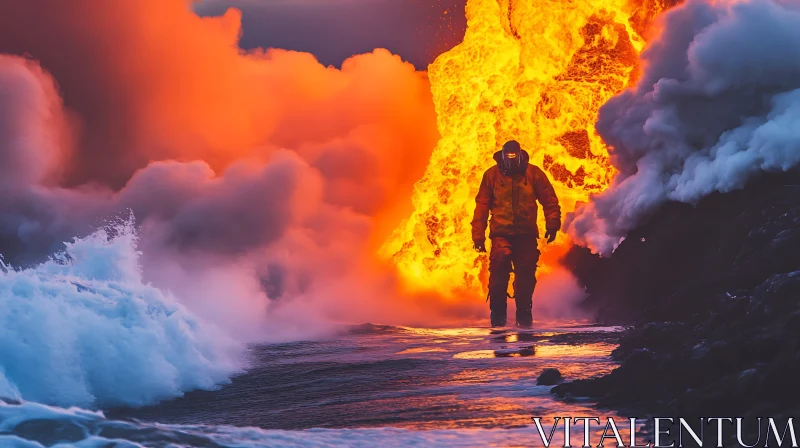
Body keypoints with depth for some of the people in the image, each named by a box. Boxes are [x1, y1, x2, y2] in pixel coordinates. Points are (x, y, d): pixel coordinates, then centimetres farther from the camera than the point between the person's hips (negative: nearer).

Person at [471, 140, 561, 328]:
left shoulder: (533, 173, 4)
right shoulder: (492, 175, 4)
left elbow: (549, 200, 7)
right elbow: (482, 206, 6)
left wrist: (552, 225, -2)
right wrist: (478, 235, 2)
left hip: (526, 235, 1)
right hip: (501, 234, -1)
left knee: (526, 276, 3)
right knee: (499, 272, -13)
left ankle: (524, 315, 16)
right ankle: (497, 314, -1)